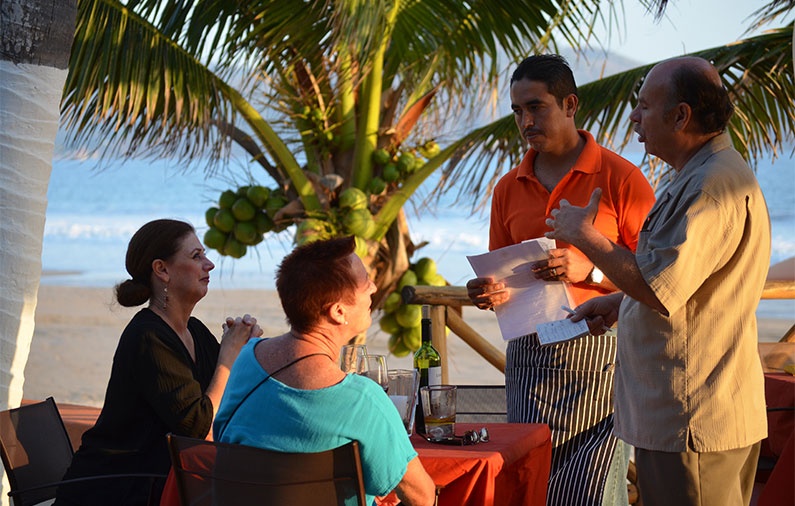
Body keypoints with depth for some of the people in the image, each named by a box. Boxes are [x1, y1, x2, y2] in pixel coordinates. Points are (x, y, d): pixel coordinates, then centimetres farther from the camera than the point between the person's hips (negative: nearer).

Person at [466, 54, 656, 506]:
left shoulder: (621, 178, -2)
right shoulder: (509, 189, 13)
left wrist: (589, 270, -19)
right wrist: (488, 293, -4)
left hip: (602, 354, -4)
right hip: (530, 354, 5)